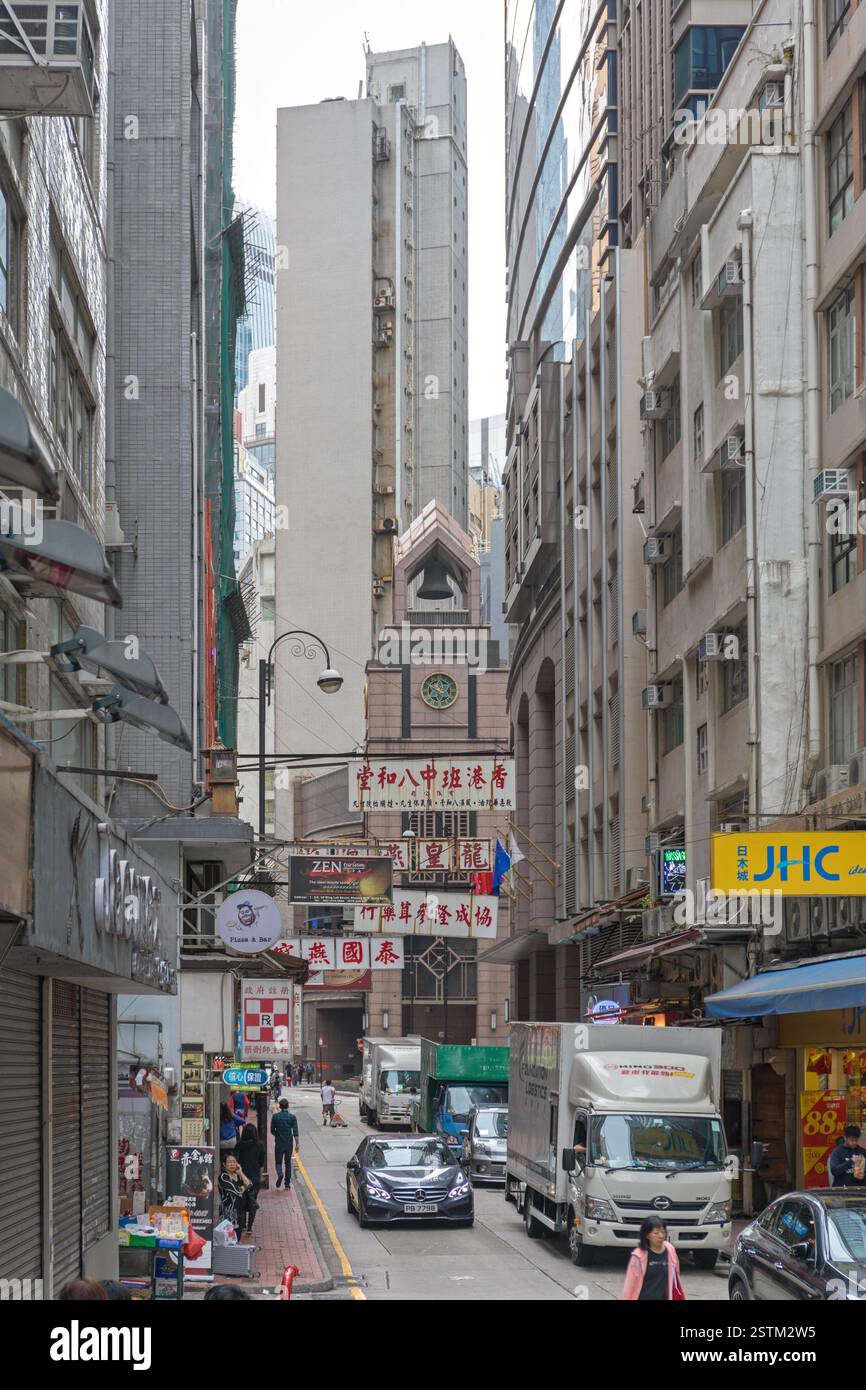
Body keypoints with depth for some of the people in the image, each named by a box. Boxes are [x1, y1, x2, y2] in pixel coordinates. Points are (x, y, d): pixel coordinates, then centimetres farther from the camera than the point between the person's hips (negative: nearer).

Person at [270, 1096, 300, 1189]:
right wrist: (297, 1144, -3)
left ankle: (280, 1174, -23)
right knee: (288, 1163, 12)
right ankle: (287, 1184, 11)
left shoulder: (275, 1116, -3)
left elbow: (272, 1131, 5)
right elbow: (295, 1132, -7)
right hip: (289, 1143, 1)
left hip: (279, 1143, -1)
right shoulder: (292, 1117, -4)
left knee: (278, 1161, 8)